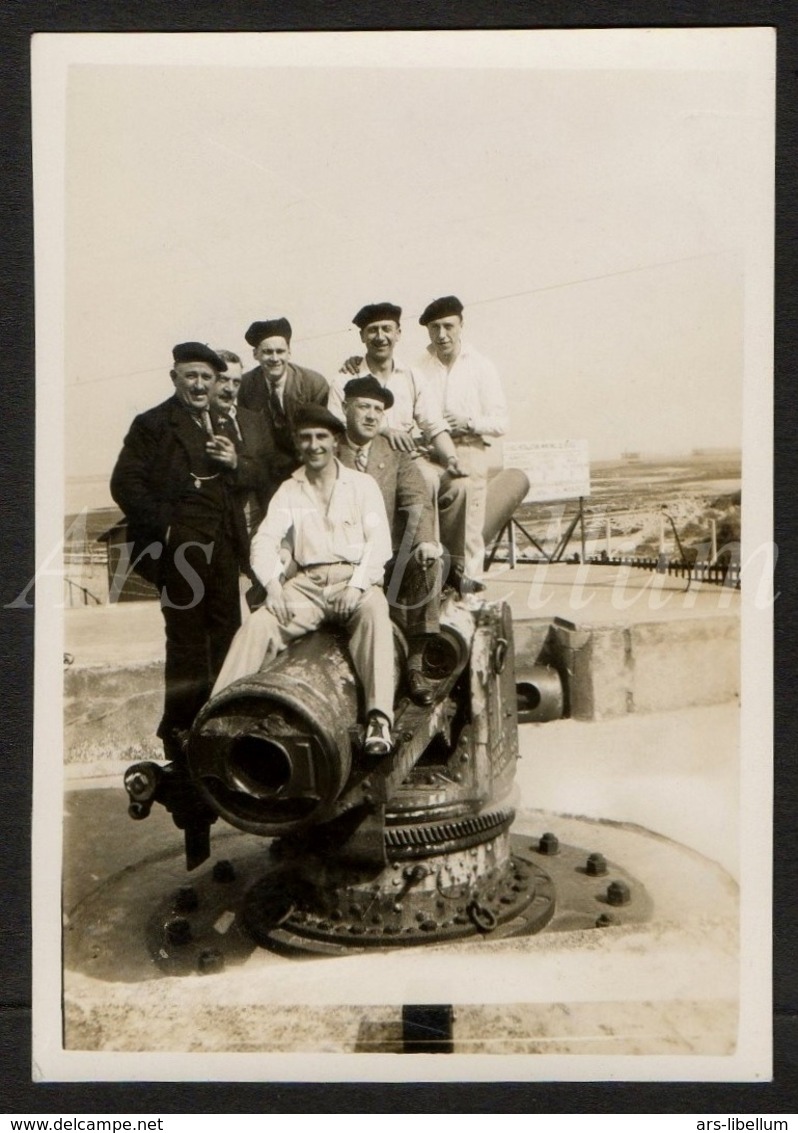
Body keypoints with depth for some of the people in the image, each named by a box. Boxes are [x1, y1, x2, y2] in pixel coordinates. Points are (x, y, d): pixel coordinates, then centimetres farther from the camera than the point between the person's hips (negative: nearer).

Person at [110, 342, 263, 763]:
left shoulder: (223, 424, 19)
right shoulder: (152, 424, 0)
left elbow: (252, 476, 16)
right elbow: (125, 483, -7)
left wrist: (237, 463, -6)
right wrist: (162, 526, -13)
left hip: (223, 545, 6)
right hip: (180, 549, -6)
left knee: (227, 634, 10)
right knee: (187, 640, -2)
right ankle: (180, 729, 10)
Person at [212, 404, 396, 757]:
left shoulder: (363, 484, 11)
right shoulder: (288, 491, 17)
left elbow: (379, 540, 0)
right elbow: (265, 539, 4)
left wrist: (357, 586, -17)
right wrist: (273, 584, -16)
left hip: (355, 578, -2)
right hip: (307, 583, 3)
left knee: (374, 613, -36)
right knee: (256, 626, -22)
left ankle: (379, 718, -43)